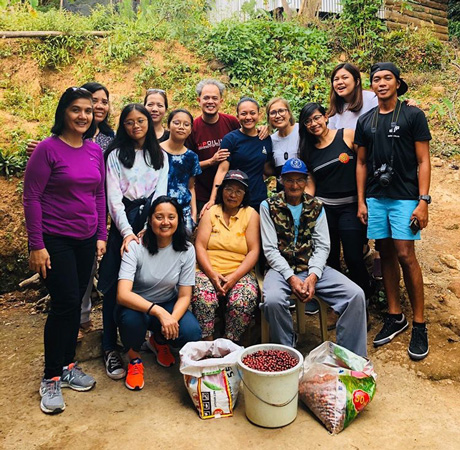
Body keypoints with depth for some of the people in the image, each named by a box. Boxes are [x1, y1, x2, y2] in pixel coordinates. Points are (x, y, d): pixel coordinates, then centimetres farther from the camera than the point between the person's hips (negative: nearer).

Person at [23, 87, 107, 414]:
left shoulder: (95, 150, 7)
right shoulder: (48, 148, -9)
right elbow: (31, 197, -10)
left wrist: (101, 235, 8)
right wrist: (36, 244, -12)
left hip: (86, 239, 5)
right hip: (54, 239, -5)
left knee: (75, 302, 10)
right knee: (65, 302, -7)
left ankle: (67, 366, 27)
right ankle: (51, 378, 10)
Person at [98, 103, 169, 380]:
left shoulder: (160, 156, 12)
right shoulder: (116, 155, 5)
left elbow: (160, 194, 1)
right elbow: (114, 198, -4)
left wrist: (147, 229, -14)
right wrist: (127, 231, -18)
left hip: (150, 222, 2)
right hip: (124, 222, -2)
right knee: (115, 283, -5)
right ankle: (111, 348, 5)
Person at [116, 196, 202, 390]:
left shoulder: (186, 250, -11)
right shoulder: (135, 247, -20)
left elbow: (185, 296, -9)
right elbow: (123, 295, -31)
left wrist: (172, 318, -30)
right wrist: (159, 312, -44)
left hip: (169, 305, 3)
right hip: (136, 306, -2)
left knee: (192, 333, -25)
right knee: (132, 319, -37)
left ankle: (159, 341, 13)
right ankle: (134, 358, -1)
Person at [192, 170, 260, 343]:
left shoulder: (251, 214, 10)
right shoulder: (210, 213, 13)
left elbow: (254, 251, 0)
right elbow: (199, 246, 3)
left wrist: (235, 277, -14)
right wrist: (212, 274, -14)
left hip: (240, 273, 0)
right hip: (209, 271, 1)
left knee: (244, 300, -31)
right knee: (203, 297, -31)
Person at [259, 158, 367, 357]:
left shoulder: (316, 207, 10)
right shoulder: (269, 206, 2)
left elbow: (322, 246, 3)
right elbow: (270, 249, -5)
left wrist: (313, 276, -14)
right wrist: (291, 277, -17)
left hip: (313, 268, 3)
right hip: (282, 268, -2)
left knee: (356, 295, -18)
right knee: (272, 300, -34)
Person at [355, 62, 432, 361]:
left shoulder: (413, 115, 0)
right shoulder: (365, 121, 11)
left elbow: (423, 161, -3)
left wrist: (423, 201, -11)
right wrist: (361, 201, 6)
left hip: (405, 198, -4)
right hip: (375, 198, 4)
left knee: (405, 255, -9)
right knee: (386, 254, 8)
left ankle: (420, 324, 4)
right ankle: (395, 317, 20)